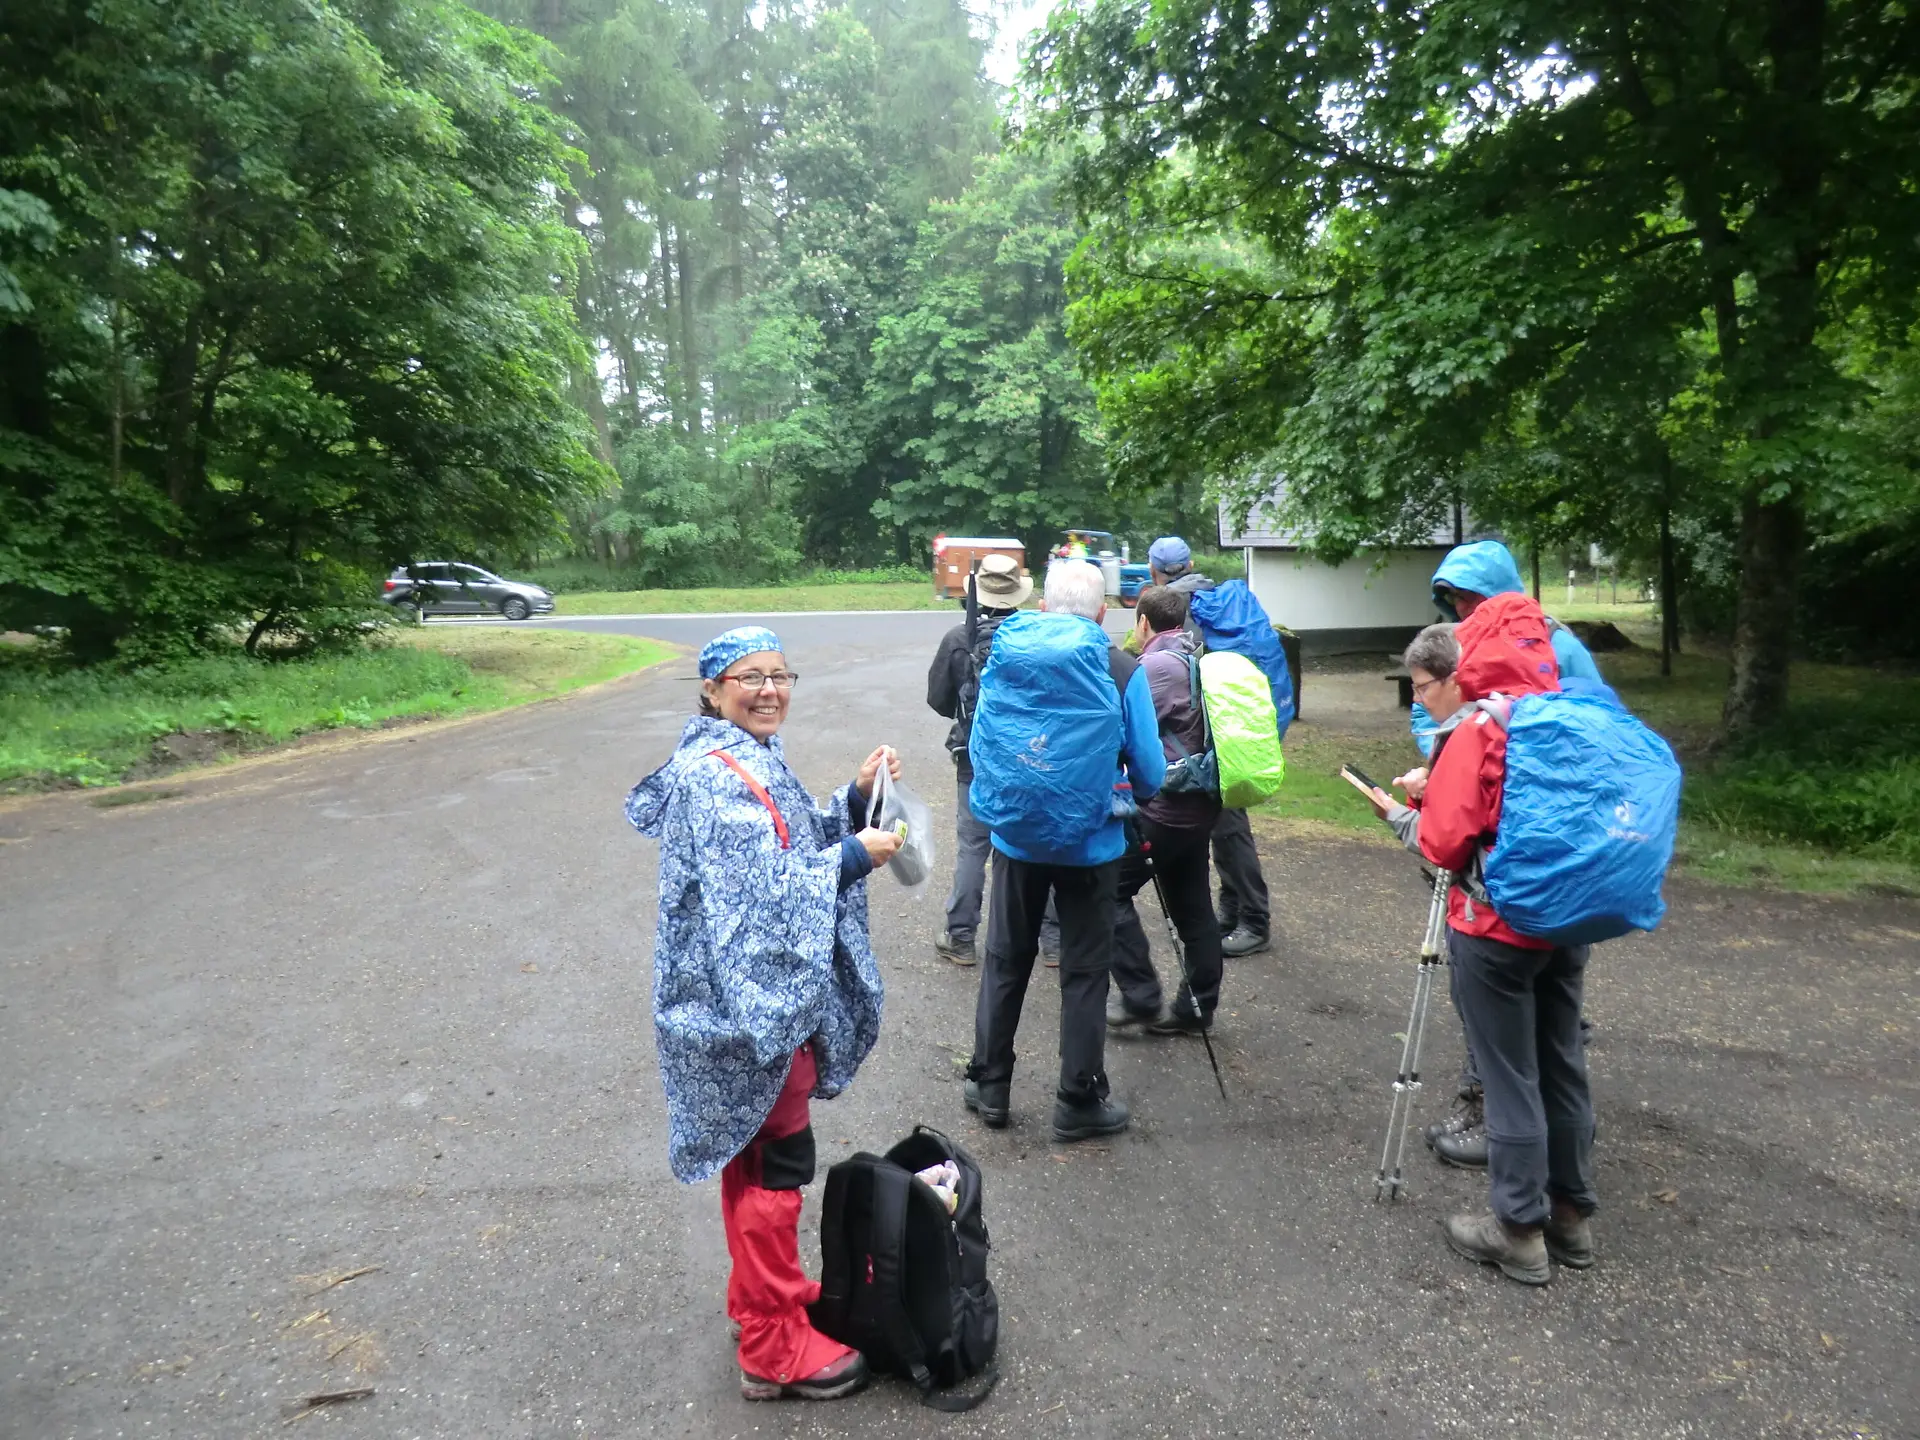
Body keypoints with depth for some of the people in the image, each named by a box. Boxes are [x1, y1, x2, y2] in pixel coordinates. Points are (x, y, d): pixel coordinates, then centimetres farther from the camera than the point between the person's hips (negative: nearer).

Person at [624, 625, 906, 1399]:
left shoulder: (749, 758, 10)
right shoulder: (713, 777, -21)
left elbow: (797, 848, 11)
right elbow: (760, 895, -26)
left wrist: (855, 799, -2)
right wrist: (854, 857, -21)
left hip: (758, 992, 10)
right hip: (747, 1001, -10)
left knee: (753, 1154, 21)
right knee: (776, 1163, 1)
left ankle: (759, 1296, 38)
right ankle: (774, 1347, 15)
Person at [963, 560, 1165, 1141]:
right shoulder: (1124, 672, -11)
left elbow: (979, 749, 3)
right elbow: (1150, 774, -8)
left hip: (1017, 838, 2)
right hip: (1092, 844, -2)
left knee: (1005, 961, 17)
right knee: (1084, 972, 10)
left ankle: (989, 1087, 27)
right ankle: (1079, 1103, 19)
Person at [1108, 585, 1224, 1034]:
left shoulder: (1156, 665, -15)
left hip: (1163, 807, -9)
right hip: (1200, 804, 9)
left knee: (1112, 891, 1)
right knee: (1192, 906, 13)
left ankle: (1140, 997, 2)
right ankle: (1196, 1006, 21)